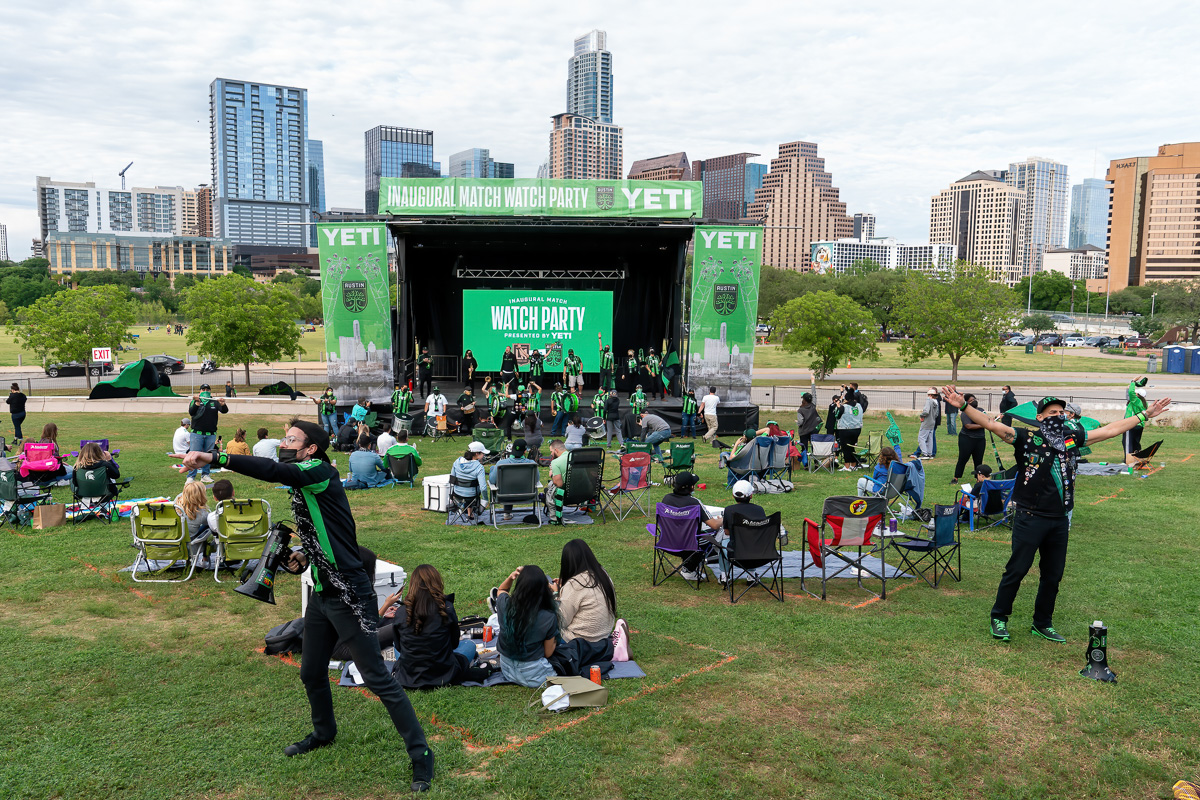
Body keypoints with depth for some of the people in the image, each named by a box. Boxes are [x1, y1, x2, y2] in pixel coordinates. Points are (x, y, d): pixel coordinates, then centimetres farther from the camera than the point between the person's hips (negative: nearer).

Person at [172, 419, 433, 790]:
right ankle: (324, 733, 46)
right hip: (321, 593, 9)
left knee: (377, 678, -5)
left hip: (349, 596, -9)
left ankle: (420, 753, 6)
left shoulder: (320, 472, -14)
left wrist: (213, 458, -36)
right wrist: (304, 556, 7)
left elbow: (273, 470, -32)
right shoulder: (302, 486, 14)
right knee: (311, 672, 21)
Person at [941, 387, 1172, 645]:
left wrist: (1144, 415, 17)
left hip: (1060, 520, 5)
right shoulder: (1027, 438, -7)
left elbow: (1110, 430, 15)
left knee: (1053, 575, 14)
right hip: (1029, 518, -5)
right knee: (1017, 569, -1)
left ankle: (1042, 624, 29)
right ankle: (999, 618, 15)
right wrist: (964, 406, -28)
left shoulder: (1072, 439, 8)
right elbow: (991, 424, -16)